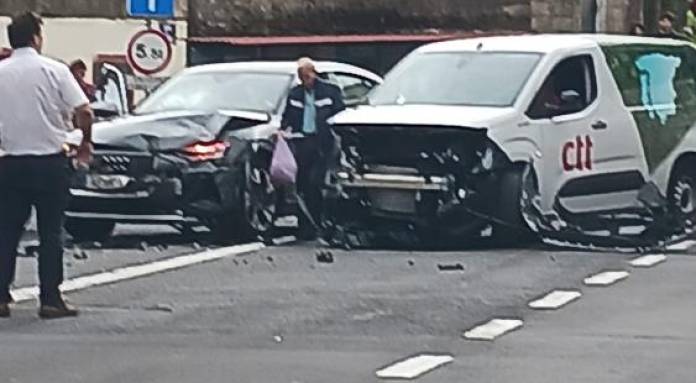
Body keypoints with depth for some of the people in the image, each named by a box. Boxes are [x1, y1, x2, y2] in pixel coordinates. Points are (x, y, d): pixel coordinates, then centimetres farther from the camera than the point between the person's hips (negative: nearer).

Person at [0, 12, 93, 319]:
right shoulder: (54, 70, -7)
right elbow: (83, 112, -11)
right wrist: (85, 144, 6)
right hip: (49, 161, -2)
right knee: (51, 232, 4)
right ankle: (50, 299, 2)